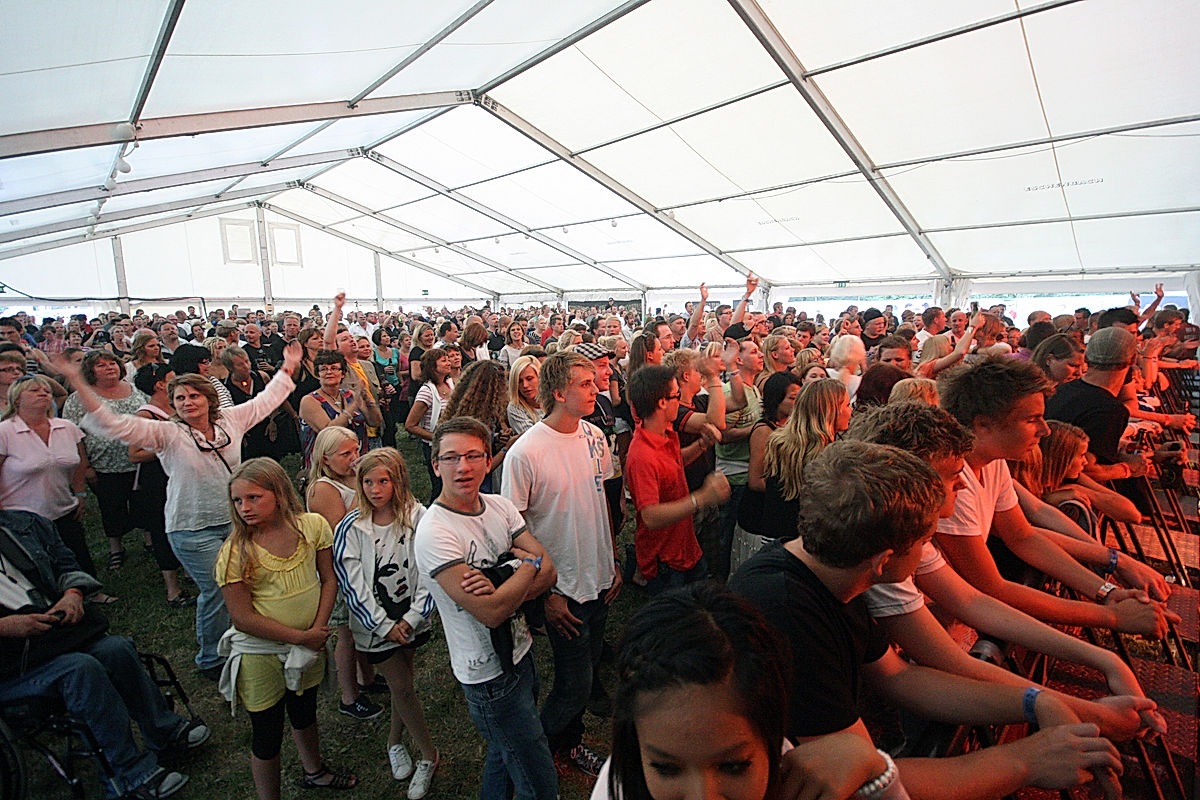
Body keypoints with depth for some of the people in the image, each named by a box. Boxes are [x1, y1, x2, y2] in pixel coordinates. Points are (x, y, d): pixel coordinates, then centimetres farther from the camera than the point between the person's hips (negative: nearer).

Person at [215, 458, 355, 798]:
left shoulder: (312, 525, -12)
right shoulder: (235, 551, -20)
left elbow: (329, 579, -3)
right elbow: (243, 618, -19)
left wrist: (318, 629, -14)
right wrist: (302, 637, -18)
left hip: (309, 646, 4)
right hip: (260, 655, -3)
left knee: (305, 713, 26)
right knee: (267, 733, 12)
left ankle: (314, 771, 52)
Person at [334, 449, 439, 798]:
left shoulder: (417, 518, -14)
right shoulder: (349, 528, -12)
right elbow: (352, 585, -10)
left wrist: (411, 618, -12)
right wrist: (385, 625, -11)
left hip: (410, 619, 1)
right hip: (375, 623, -1)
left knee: (401, 681, 15)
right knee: (402, 687, 5)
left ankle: (395, 742, 42)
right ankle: (429, 754, 25)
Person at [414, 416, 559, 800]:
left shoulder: (499, 506, -3)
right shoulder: (434, 532, -25)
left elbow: (548, 571, -8)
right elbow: (491, 612, -29)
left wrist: (499, 587, -24)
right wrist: (527, 564, -17)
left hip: (520, 651, 7)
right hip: (489, 673, -7)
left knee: (504, 756, 29)